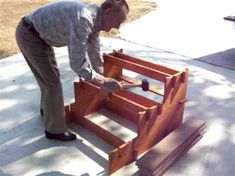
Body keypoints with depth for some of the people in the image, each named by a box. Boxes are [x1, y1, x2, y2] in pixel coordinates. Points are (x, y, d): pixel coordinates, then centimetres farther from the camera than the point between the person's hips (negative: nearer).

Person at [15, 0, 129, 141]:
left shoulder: (94, 20, -1)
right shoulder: (83, 19, -32)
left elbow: (94, 53, 10)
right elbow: (78, 63, -37)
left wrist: (102, 82, 16)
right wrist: (103, 82, -26)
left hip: (40, 35, 10)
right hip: (29, 36, -9)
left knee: (50, 76, 23)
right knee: (52, 82, -4)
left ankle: (48, 108, 48)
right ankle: (55, 130, 12)